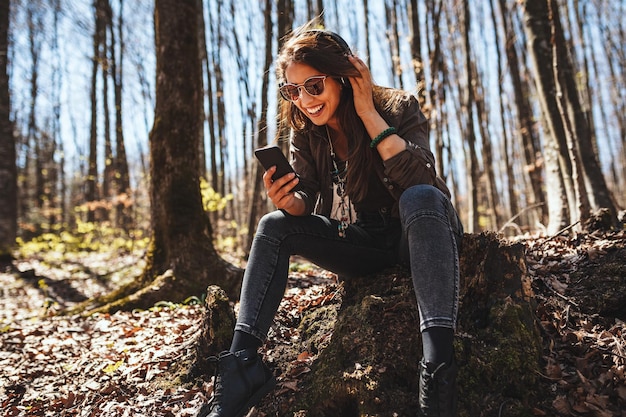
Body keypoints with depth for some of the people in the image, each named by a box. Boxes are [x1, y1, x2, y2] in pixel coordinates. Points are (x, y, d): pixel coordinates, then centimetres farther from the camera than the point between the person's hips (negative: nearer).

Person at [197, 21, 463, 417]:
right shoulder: (305, 131, -3)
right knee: (273, 226, -15)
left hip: (416, 235, -3)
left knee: (420, 196, -36)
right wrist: (289, 201, -28)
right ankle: (242, 362, -23)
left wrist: (368, 112, -27)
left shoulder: (398, 107, -14)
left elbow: (419, 181, -29)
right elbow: (309, 203, -4)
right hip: (360, 244, 4)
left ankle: (438, 365, -44)